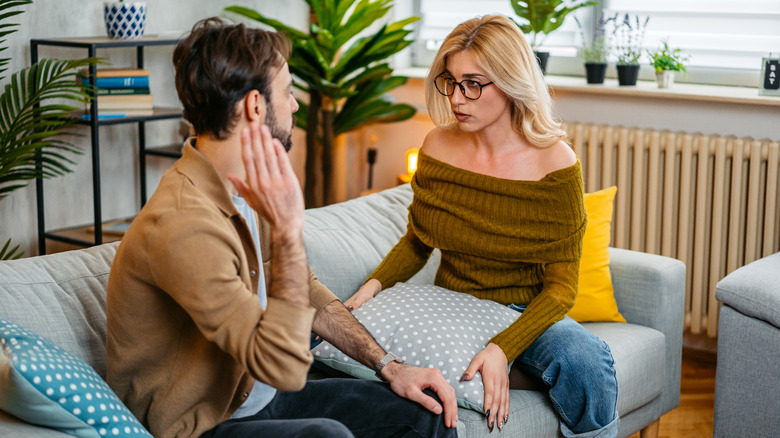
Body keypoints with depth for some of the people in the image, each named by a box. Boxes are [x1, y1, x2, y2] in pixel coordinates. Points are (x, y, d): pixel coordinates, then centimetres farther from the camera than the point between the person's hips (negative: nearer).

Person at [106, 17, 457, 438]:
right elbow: (285, 367, -34)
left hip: (255, 392, 9)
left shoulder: (249, 191, 2)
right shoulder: (183, 225, -30)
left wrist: (389, 366, 5)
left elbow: (307, 291, 14)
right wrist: (287, 230, -35)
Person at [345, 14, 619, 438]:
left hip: (524, 313, -3)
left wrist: (502, 349, -30)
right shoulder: (438, 146, -2)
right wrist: (374, 283, -9)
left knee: (584, 361, -36)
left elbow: (560, 286, -14)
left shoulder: (554, 164, -14)